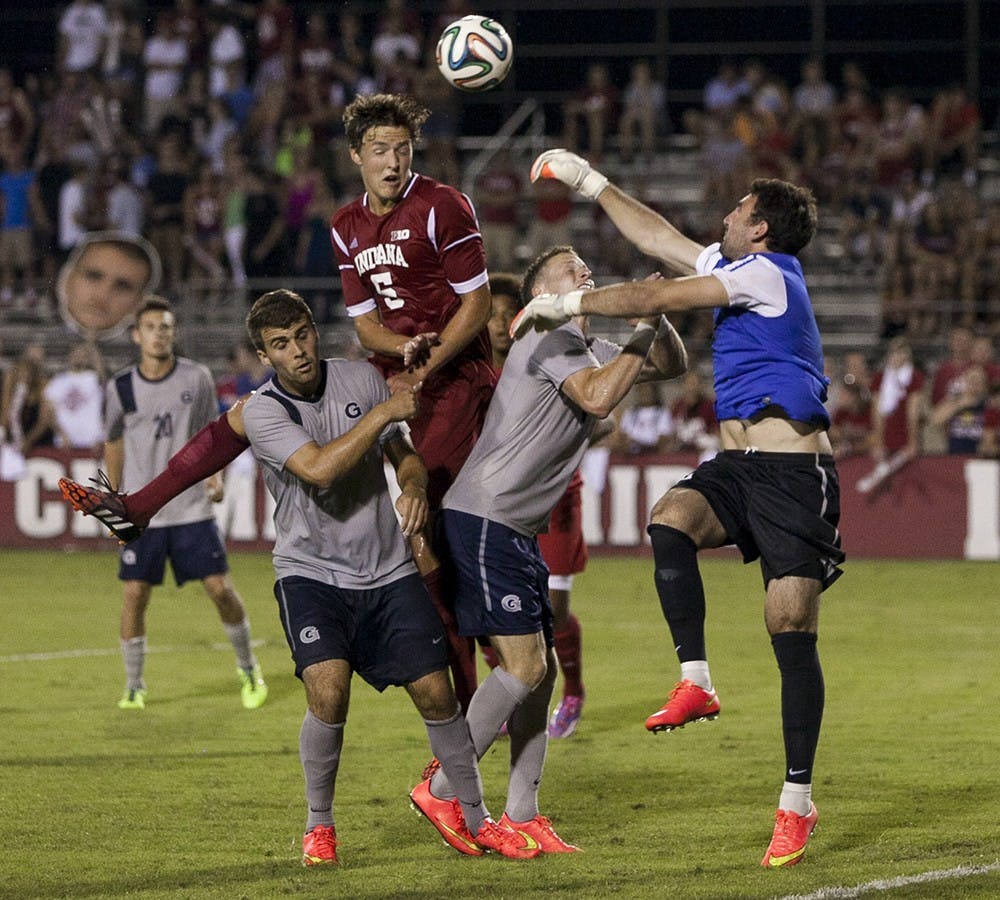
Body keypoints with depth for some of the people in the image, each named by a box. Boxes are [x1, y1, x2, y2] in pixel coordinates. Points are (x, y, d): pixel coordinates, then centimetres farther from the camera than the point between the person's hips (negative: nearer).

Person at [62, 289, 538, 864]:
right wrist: (382, 413, -22)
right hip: (310, 573, -3)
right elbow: (319, 468, -27)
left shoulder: (362, 379, 1)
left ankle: (475, 818, 16)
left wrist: (415, 485, -9)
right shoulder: (262, 411, -12)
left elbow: (403, 451, 13)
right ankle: (320, 824, -2)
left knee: (436, 692, -2)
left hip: (388, 570, 3)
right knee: (328, 692, -23)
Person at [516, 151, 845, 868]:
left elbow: (655, 298, -9)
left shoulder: (766, 273, -8)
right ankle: (696, 682, -23)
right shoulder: (736, 270, 18)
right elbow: (659, 240, 30)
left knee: (792, 632, -10)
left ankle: (798, 801, -8)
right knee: (670, 519, -23)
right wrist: (592, 183, 32)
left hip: (793, 472, -9)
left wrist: (564, 305, -2)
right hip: (737, 466, 9)